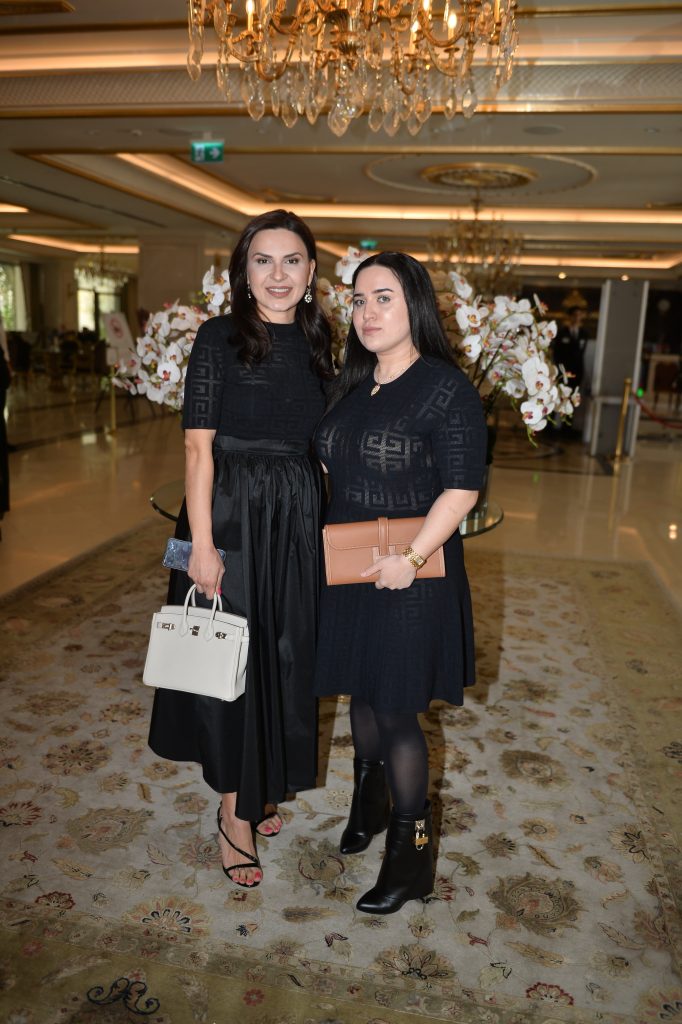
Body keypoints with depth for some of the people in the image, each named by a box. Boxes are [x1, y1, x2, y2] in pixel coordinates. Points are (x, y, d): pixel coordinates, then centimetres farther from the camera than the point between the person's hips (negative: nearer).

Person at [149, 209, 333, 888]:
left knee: (284, 655, 14)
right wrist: (201, 544, -17)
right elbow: (198, 446, -12)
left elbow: (319, 448, 12)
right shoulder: (220, 338, -7)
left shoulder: (315, 344, 9)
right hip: (230, 515, -5)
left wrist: (327, 522, 7)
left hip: (298, 520, 5)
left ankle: (261, 787, 37)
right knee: (233, 655, 4)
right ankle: (234, 812, 23)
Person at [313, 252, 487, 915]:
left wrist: (412, 557, -25)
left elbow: (462, 487, -18)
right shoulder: (352, 383, 8)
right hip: (349, 569, 7)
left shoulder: (446, 388, -14)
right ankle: (368, 803, 45)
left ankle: (411, 853, 24)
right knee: (360, 693, 19)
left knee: (395, 710, 3)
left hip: (409, 577, -6)